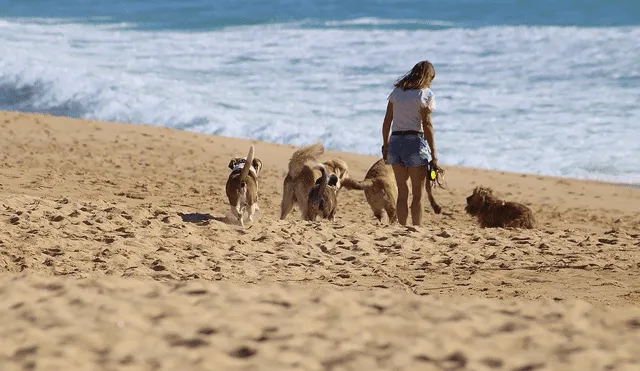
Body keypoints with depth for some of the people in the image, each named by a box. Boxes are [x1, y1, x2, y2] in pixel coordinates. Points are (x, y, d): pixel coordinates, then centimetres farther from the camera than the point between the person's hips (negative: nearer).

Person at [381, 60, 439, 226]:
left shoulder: (397, 91, 12)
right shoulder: (426, 94, -3)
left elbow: (387, 121, 10)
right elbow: (427, 124, -9)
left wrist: (385, 145, 17)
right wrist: (433, 152, -6)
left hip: (395, 141, 5)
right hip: (415, 142, -5)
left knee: (402, 192, 12)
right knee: (417, 194, 2)